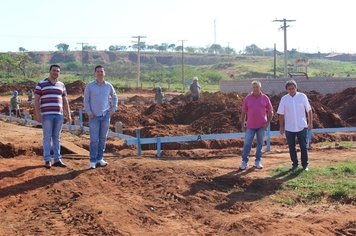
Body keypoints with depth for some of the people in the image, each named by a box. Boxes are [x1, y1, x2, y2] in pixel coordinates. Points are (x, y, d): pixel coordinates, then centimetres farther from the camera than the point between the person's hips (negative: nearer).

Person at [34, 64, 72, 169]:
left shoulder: (61, 85, 12)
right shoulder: (41, 84, -1)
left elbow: (65, 101, 14)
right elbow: (36, 100, -4)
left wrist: (68, 115, 8)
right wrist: (37, 114, -13)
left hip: (59, 115, 4)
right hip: (47, 114, -4)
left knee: (57, 137, 6)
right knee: (47, 137, -2)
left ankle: (57, 160, 10)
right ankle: (47, 160, 4)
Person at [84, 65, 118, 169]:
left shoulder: (108, 86, 4)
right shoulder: (90, 86, -3)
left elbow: (114, 97, 18)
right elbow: (86, 100, 1)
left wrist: (113, 109, 9)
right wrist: (89, 113, -7)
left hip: (106, 116, 3)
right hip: (94, 116, -3)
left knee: (103, 138, 7)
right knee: (94, 139, -6)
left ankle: (100, 159, 16)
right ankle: (93, 161, -1)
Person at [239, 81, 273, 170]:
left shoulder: (265, 98, 1)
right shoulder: (247, 98, 1)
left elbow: (270, 111, 6)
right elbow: (243, 112, 6)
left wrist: (267, 122, -3)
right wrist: (243, 124, 2)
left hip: (261, 126, 1)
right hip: (250, 126, -1)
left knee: (260, 143, 7)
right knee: (247, 144, 0)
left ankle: (258, 161, 18)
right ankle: (244, 161, 8)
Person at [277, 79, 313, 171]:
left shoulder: (302, 96, -3)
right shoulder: (284, 99, -2)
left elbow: (309, 110, 3)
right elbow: (281, 114, 3)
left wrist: (310, 123, 1)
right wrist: (281, 127, 2)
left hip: (302, 126, -1)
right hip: (289, 128, 1)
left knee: (303, 146, 4)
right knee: (291, 147, 8)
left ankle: (305, 164, 16)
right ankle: (294, 164, 21)